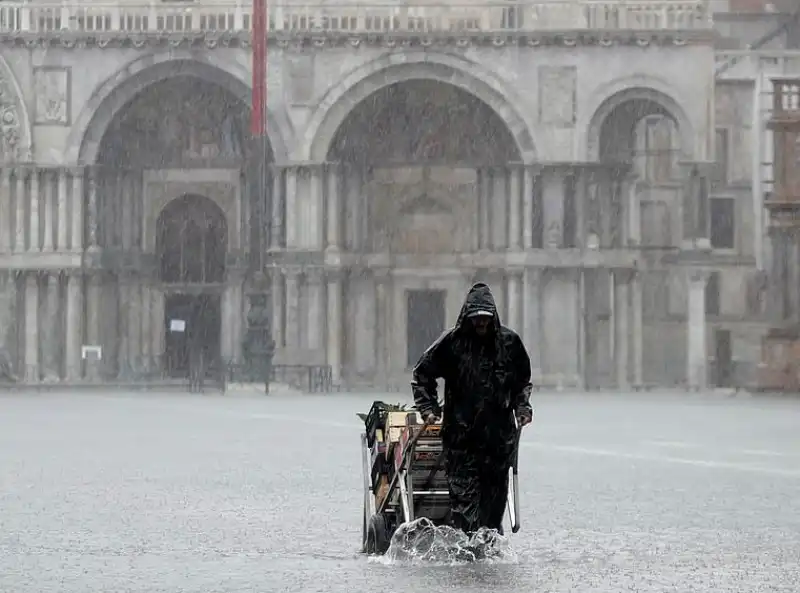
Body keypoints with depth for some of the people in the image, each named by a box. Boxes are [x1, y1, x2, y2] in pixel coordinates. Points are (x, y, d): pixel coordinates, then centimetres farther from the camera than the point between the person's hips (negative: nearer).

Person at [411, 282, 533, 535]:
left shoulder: (509, 342, 7)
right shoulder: (452, 342, 0)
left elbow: (523, 380, 21)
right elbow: (422, 374, 9)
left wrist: (522, 407, 7)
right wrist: (428, 407, -1)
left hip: (499, 433, 3)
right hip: (461, 434, -3)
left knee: (495, 491, 7)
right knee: (464, 492, -8)